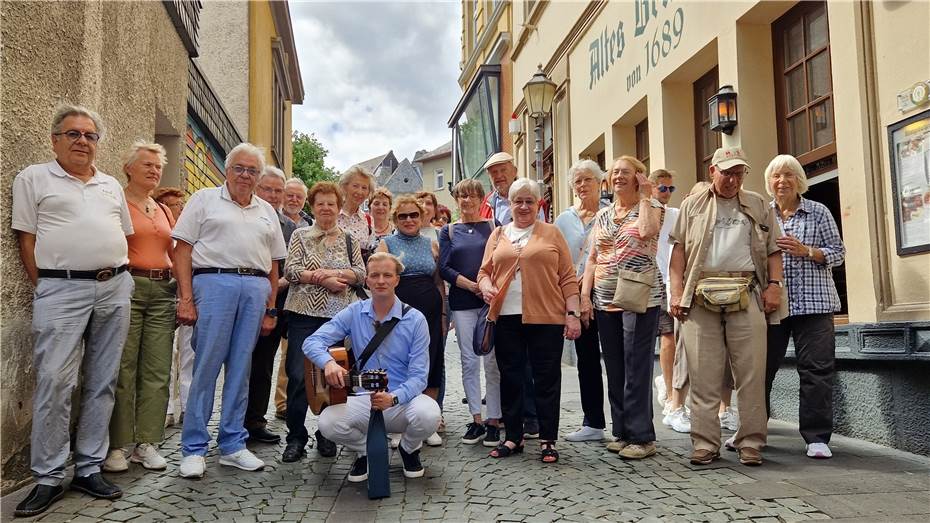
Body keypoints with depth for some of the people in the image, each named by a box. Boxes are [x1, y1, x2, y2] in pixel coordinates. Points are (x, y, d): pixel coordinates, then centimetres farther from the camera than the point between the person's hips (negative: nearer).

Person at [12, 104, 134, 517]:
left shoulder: (111, 186, 18)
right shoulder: (33, 179, 6)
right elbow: (27, 239, 0)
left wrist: (118, 278, 10)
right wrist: (44, 290, -5)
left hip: (115, 288, 5)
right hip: (62, 289, -4)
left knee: (101, 382, 6)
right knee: (54, 381, -8)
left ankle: (89, 468, 15)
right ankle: (48, 478, 3)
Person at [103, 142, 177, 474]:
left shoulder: (164, 211, 19)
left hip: (163, 291, 6)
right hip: (127, 288, -6)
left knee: (157, 371, 4)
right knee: (123, 370, -3)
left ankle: (147, 443, 12)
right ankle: (117, 446, 6)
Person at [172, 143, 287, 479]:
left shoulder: (267, 212, 20)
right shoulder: (205, 199, 9)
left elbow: (273, 265, 19)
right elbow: (183, 250, 1)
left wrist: (271, 309, 12)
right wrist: (186, 298, -9)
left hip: (256, 288, 4)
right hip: (214, 282, -4)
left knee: (240, 369, 7)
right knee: (206, 366, -4)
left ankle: (232, 445, 16)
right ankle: (193, 448, 6)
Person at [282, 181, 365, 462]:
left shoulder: (349, 240, 13)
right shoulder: (300, 235, 8)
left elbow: (361, 272, 4)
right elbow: (290, 270, -3)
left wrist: (333, 272, -11)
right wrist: (323, 279, -13)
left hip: (340, 315, 2)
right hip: (305, 313, -1)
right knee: (298, 375, -5)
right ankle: (296, 437, 6)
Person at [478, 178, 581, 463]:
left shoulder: (551, 233, 6)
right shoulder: (498, 235, 14)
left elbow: (568, 277, 2)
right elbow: (484, 271, 13)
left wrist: (572, 314, -4)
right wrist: (486, 287, -9)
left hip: (546, 317, -2)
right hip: (507, 318, 3)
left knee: (547, 379, 3)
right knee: (510, 378, 9)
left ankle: (548, 440, 15)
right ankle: (513, 437, 22)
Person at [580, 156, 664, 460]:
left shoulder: (651, 206, 1)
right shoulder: (602, 215, 16)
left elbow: (647, 231, -23)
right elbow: (593, 258, 14)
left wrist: (644, 196, -9)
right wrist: (585, 294, 4)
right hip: (605, 300, 6)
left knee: (637, 368, -6)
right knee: (614, 369, 10)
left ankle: (642, 437, 3)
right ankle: (622, 432, 20)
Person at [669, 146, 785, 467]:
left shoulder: (758, 206, 17)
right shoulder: (692, 206, 14)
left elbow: (774, 249, 14)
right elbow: (679, 249, 8)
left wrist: (774, 284, 0)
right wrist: (676, 292, -2)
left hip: (746, 296, 1)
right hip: (701, 296, -1)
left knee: (752, 373, 0)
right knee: (703, 375, 0)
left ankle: (751, 443, 9)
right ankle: (705, 444, 6)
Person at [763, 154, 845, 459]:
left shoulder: (818, 212, 6)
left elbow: (837, 253, 3)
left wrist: (806, 251, -12)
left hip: (812, 303, -1)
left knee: (816, 369, -4)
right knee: (761, 367, 6)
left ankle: (817, 437, 6)